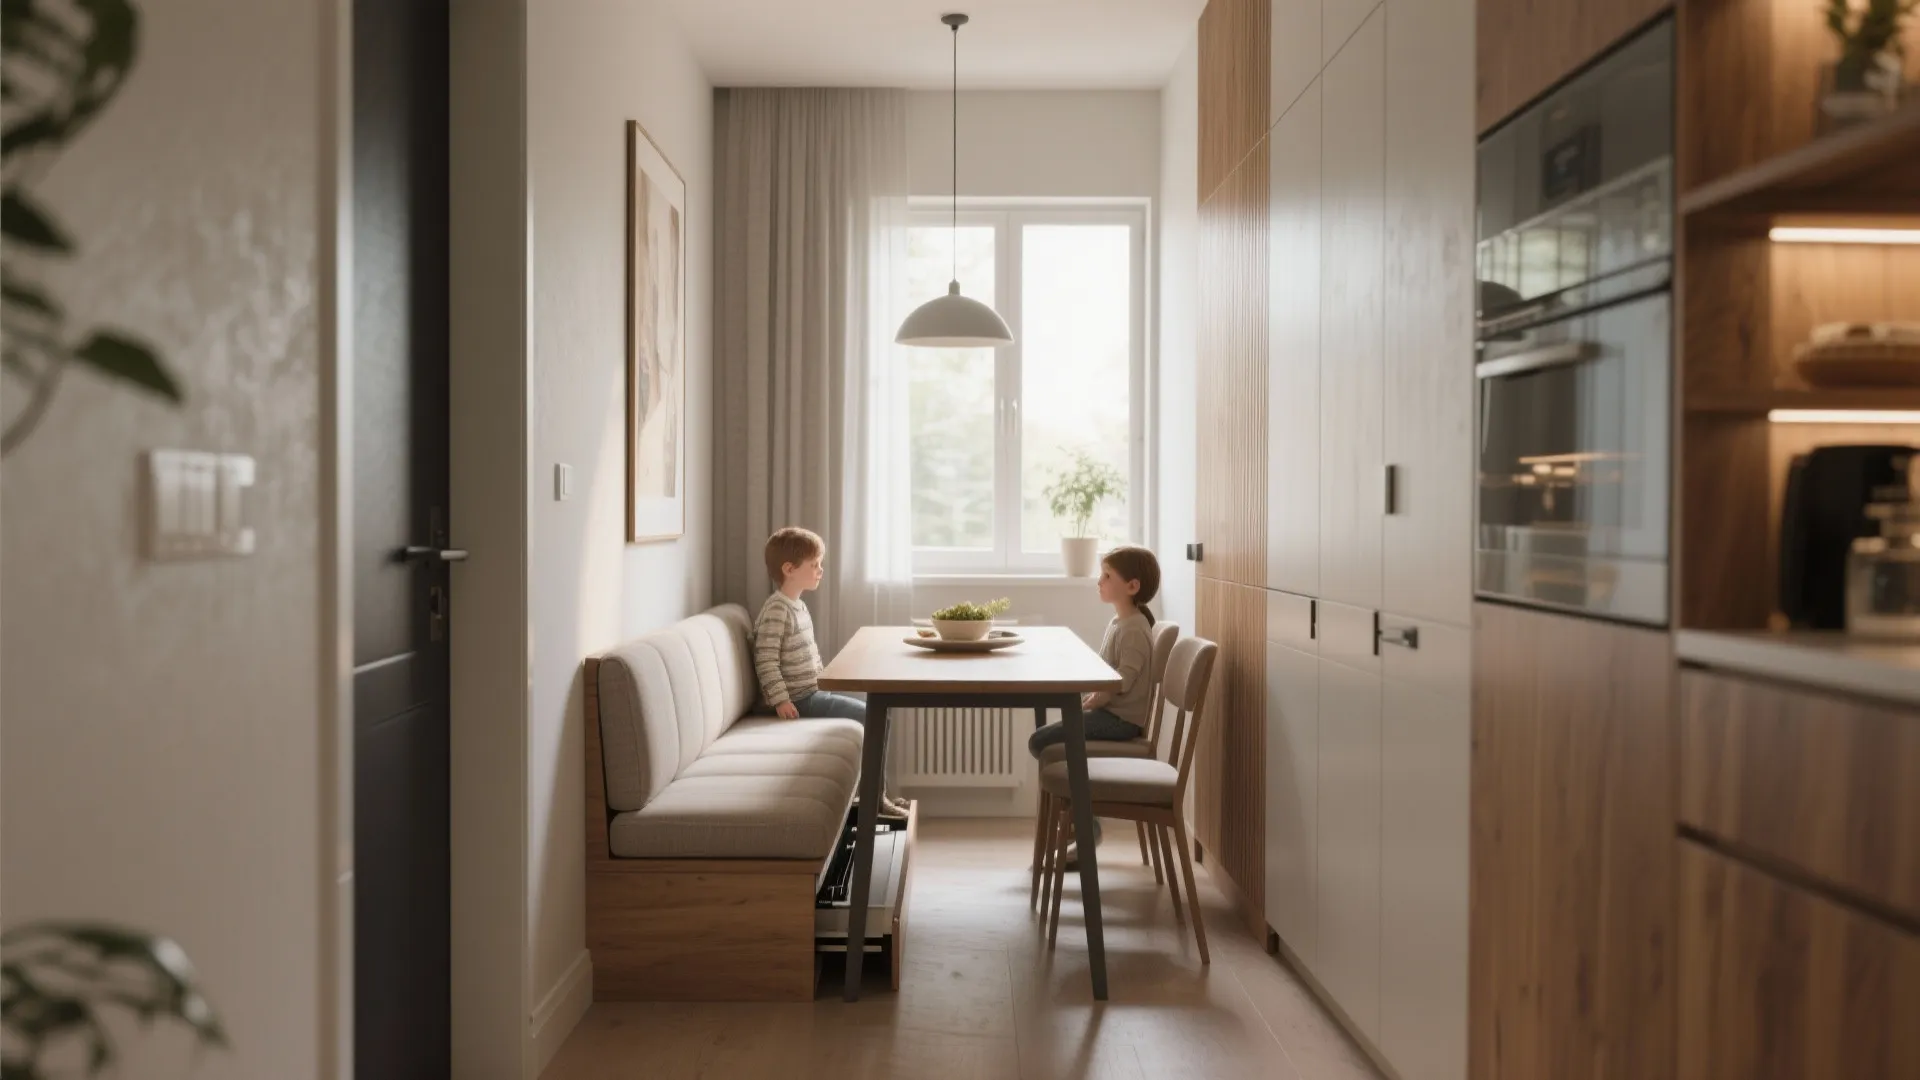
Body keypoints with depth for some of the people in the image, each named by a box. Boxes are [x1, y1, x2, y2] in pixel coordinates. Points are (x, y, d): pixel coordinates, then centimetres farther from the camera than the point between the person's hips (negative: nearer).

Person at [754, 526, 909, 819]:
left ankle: (876, 793, 14)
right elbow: (765, 660, -22)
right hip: (800, 700, -10)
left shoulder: (799, 606, 14)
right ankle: (874, 797, -3)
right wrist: (780, 700, -25)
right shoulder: (776, 610, -18)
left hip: (814, 693, 10)